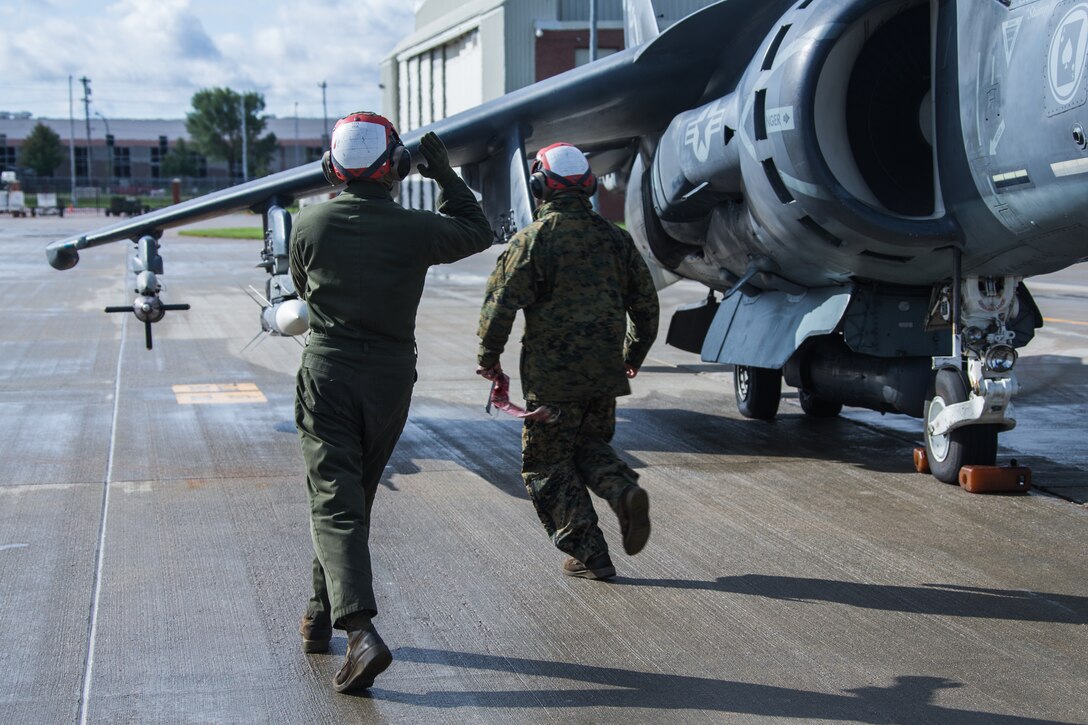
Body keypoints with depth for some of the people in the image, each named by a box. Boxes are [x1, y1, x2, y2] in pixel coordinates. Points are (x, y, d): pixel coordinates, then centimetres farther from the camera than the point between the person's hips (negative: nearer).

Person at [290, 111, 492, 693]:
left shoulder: (309, 224, -6)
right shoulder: (415, 230, -7)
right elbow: (478, 232, 12)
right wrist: (445, 175, 16)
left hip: (328, 369, -2)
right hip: (391, 376, 2)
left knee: (334, 503, -6)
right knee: (356, 497, 18)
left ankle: (360, 630, -23)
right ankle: (323, 614, 31)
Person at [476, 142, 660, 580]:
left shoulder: (532, 240, -10)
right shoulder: (615, 237, 7)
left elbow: (501, 302, -11)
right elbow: (645, 302, 13)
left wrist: (489, 356, 4)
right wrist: (634, 354, 27)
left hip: (552, 375, -5)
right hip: (605, 373, 5)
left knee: (548, 465, 7)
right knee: (590, 445, 24)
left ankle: (587, 554, 4)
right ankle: (624, 491, -5)